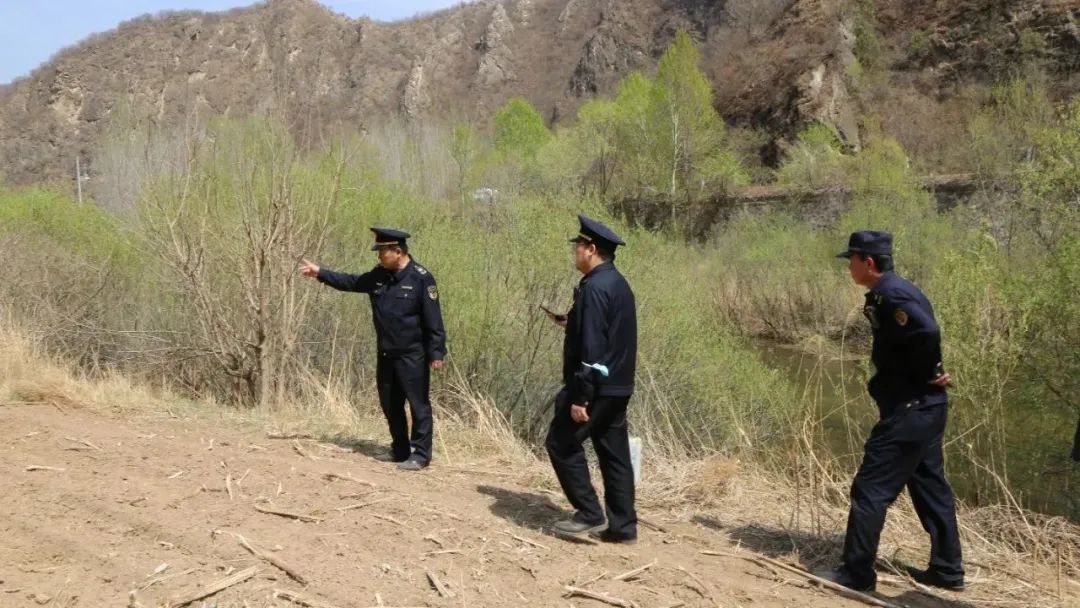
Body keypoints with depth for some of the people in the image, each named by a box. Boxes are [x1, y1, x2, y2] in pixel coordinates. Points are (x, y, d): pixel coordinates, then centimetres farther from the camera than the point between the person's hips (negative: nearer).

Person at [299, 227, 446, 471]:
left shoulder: (421, 278, -15)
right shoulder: (379, 276, 6)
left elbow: (433, 319, -16)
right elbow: (350, 282, 21)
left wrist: (436, 352, -19)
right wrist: (320, 273, 17)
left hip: (412, 355, -8)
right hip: (386, 354, 8)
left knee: (418, 404, -1)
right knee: (390, 404, 15)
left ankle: (420, 454, 5)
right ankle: (400, 450, 27)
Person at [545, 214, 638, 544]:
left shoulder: (594, 287, -19)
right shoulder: (617, 282, 13)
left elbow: (592, 348, -23)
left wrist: (580, 397, -22)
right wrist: (570, 322, 20)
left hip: (597, 386, -10)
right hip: (617, 385, 10)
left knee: (561, 443, 3)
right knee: (614, 453, 11)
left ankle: (589, 514, 6)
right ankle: (623, 526, 15)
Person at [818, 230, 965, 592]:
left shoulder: (892, 296, -18)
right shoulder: (890, 293, 13)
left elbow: (927, 332, -31)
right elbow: (914, 337, 16)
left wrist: (926, 376, -17)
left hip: (910, 410, -10)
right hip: (924, 408, 10)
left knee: (870, 489, -4)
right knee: (930, 488, 17)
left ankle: (857, 573, 3)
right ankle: (947, 570, 27)